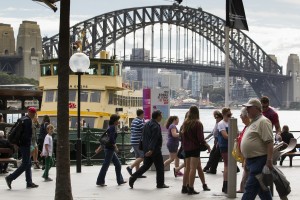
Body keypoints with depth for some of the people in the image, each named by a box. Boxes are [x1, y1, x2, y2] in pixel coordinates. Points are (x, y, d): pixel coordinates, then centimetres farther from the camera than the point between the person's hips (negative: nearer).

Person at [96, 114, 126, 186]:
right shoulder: (113, 127, -14)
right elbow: (111, 139, -24)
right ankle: (100, 181, 1)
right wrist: (115, 147, -14)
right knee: (106, 165, -4)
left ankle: (120, 180, 17)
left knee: (118, 164, 12)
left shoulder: (111, 127, 14)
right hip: (110, 148, -10)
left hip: (110, 149, 10)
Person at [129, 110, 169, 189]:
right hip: (155, 150, -8)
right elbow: (154, 139, -25)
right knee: (159, 167, 5)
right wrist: (151, 149, -32)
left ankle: (133, 178, 2)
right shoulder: (156, 126, -17)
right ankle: (160, 183, 11)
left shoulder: (147, 124, 12)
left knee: (146, 165, 13)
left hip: (146, 149, 8)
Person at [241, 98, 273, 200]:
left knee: (251, 187, -10)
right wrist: (247, 160, 25)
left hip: (260, 160, -10)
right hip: (251, 160, 10)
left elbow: (269, 142, -21)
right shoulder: (253, 122, 18)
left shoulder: (263, 121, -13)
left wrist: (269, 160, -27)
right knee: (261, 187, 15)